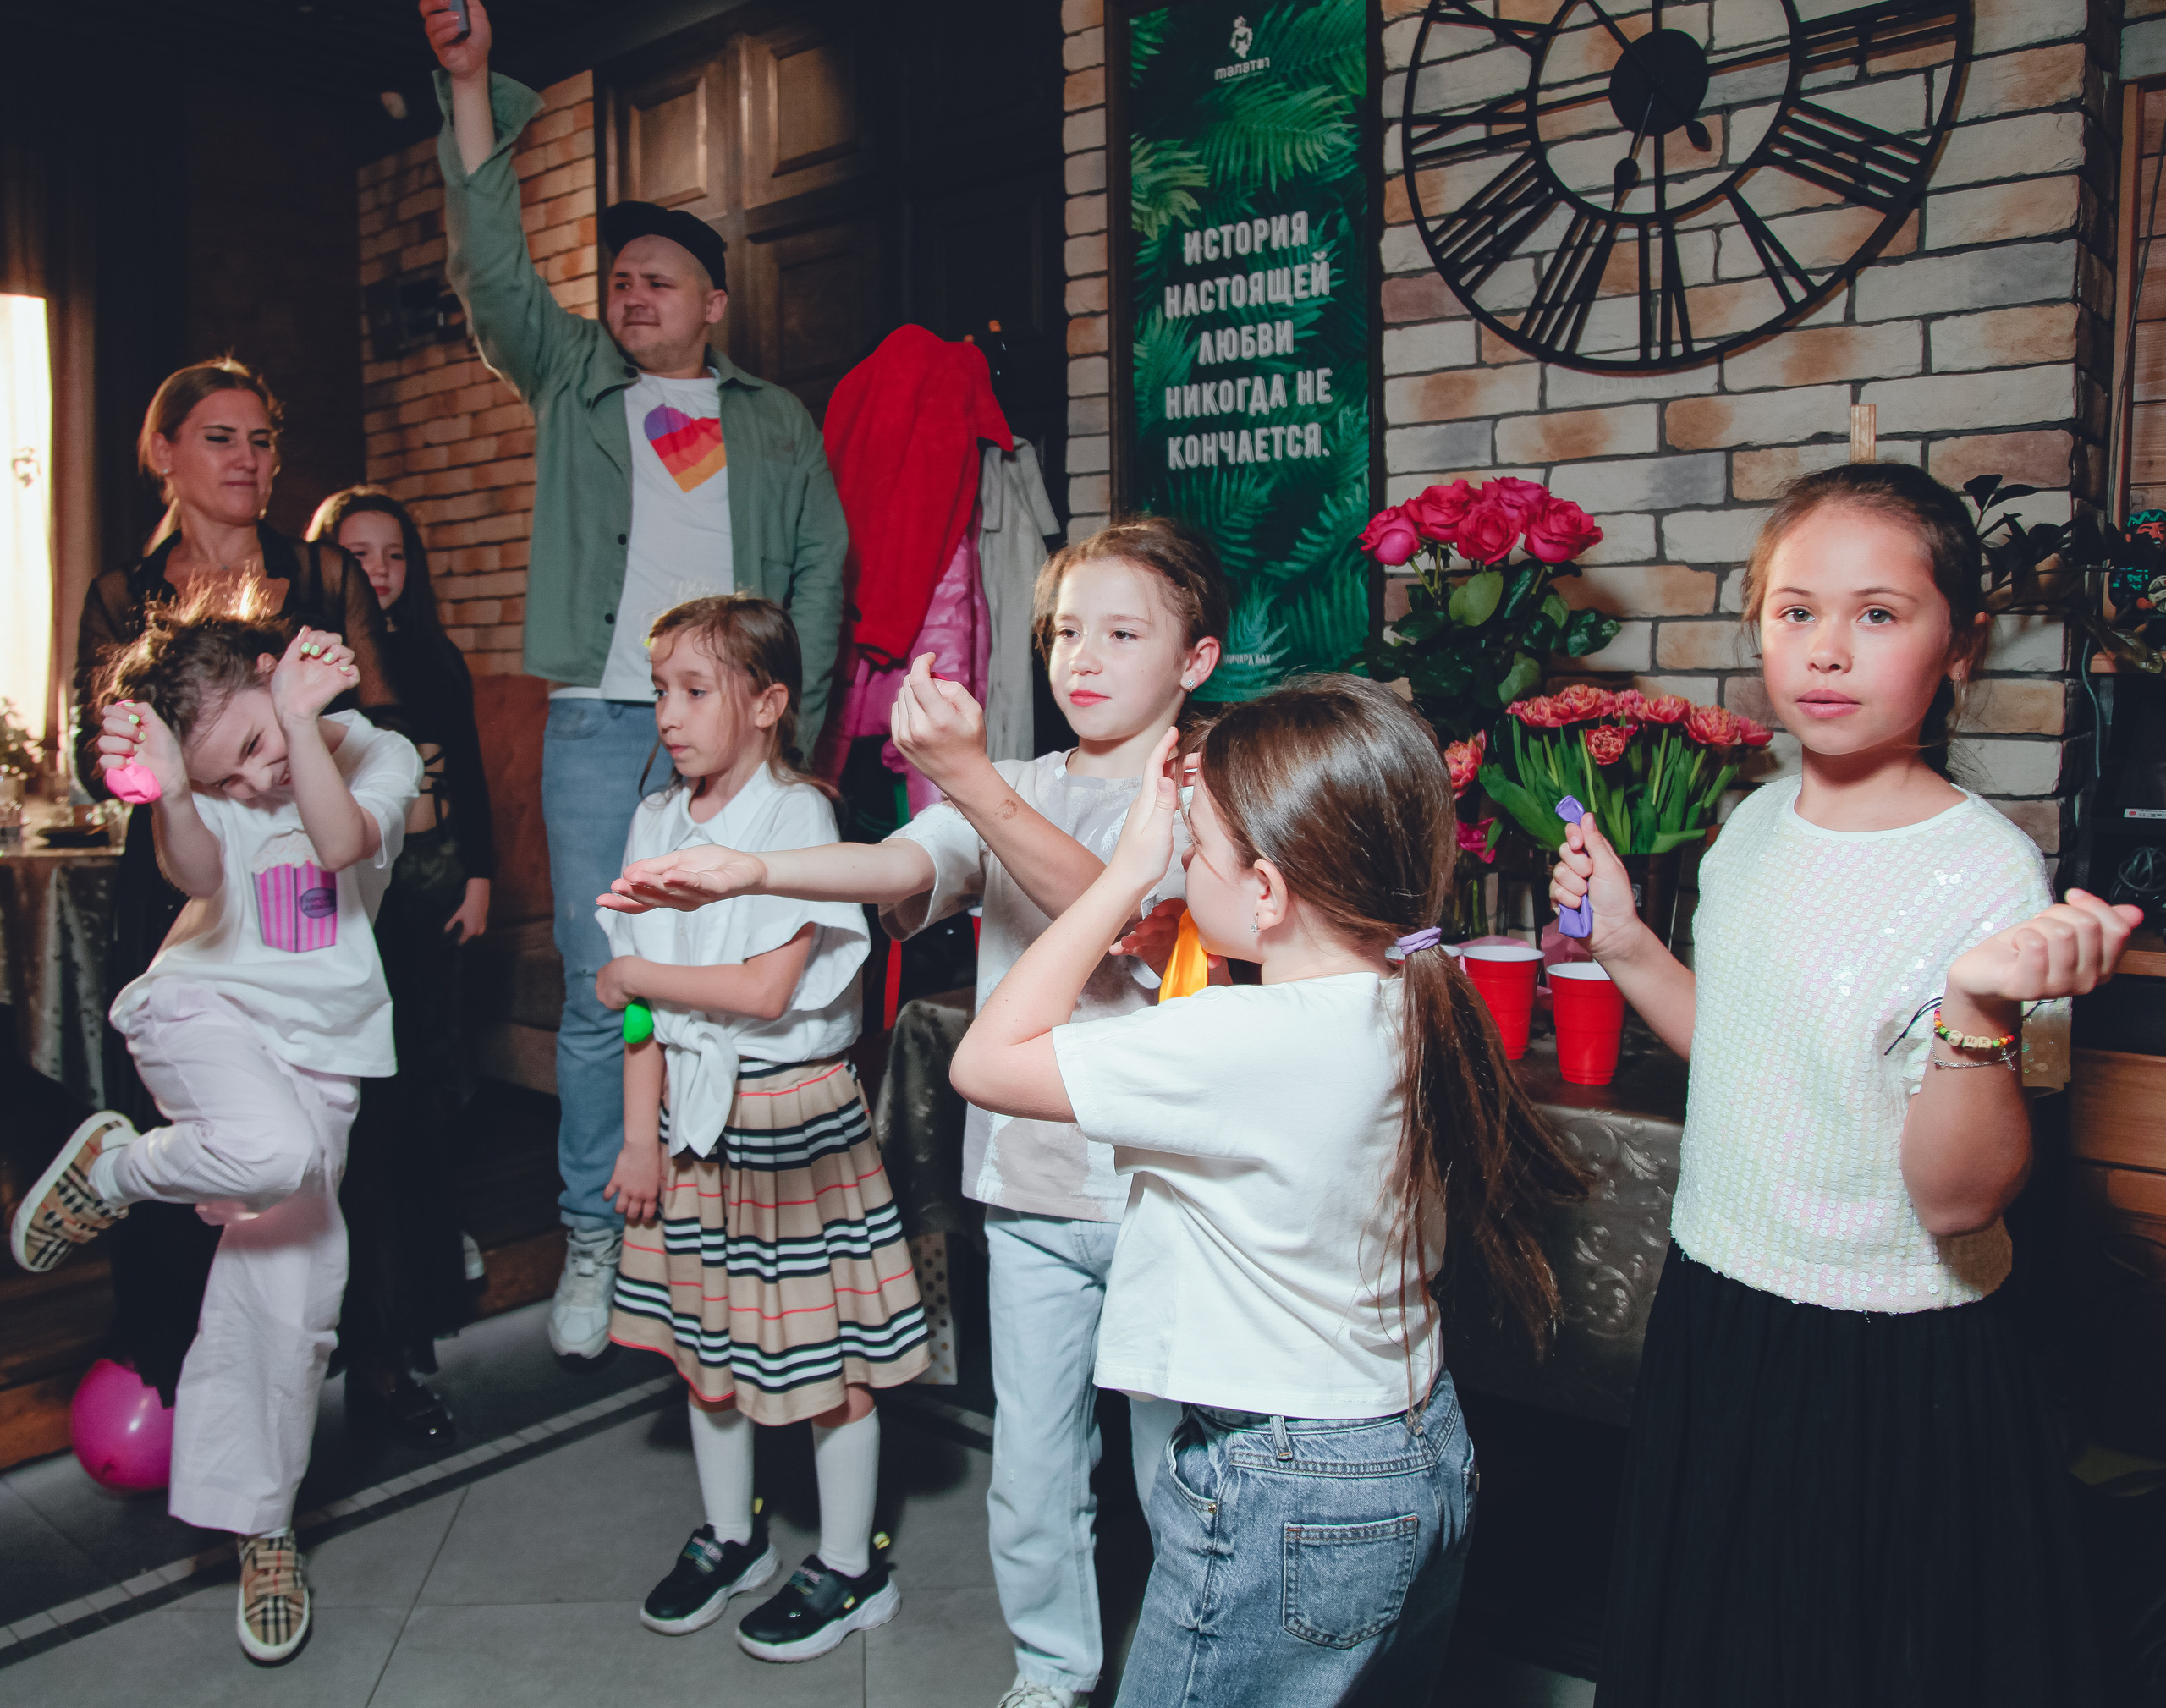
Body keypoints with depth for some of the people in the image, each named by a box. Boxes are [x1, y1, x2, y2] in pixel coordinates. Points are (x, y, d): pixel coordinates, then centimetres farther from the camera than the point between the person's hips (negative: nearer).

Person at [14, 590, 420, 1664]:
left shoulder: (381, 757, 0)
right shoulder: (209, 793, -1)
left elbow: (342, 843, -19)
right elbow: (196, 872, -22)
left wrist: (298, 722, -27)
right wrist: (171, 794, -43)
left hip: (321, 1044, 2)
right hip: (207, 1012, -2)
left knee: (288, 1292, 2)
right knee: (272, 1150, -37)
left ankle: (259, 1530, 20)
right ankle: (116, 1166, -2)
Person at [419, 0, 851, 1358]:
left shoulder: (777, 421, 15)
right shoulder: (574, 382, 15)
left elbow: (821, 567, 10)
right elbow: (494, 270, 2)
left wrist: (792, 721, -1)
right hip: (601, 727, 0)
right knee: (601, 991, 0)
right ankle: (596, 1241, 10)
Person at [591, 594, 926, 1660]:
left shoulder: (798, 815, -14)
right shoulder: (657, 821, 6)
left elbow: (765, 988, -21)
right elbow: (642, 997, 6)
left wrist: (636, 975, -10)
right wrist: (641, 1134, 3)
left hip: (792, 1109, -6)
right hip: (693, 1109, 7)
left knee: (827, 1345, 4)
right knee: (701, 1333, 17)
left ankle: (849, 1569, 23)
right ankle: (729, 1538, 38)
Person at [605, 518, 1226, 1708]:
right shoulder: (1008, 793, 9)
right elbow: (905, 865, -11)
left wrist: (965, 776, -39)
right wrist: (749, 870, -30)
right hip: (1030, 1184, 4)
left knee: (1179, 1471, 10)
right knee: (1030, 1467, 13)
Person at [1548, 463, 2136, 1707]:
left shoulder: (1986, 872, -20)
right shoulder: (1757, 823, 0)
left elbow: (1957, 1197, -25)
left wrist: (1980, 1009, -41)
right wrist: (1627, 945, 4)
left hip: (1895, 1369, -6)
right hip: (1715, 1322, 6)